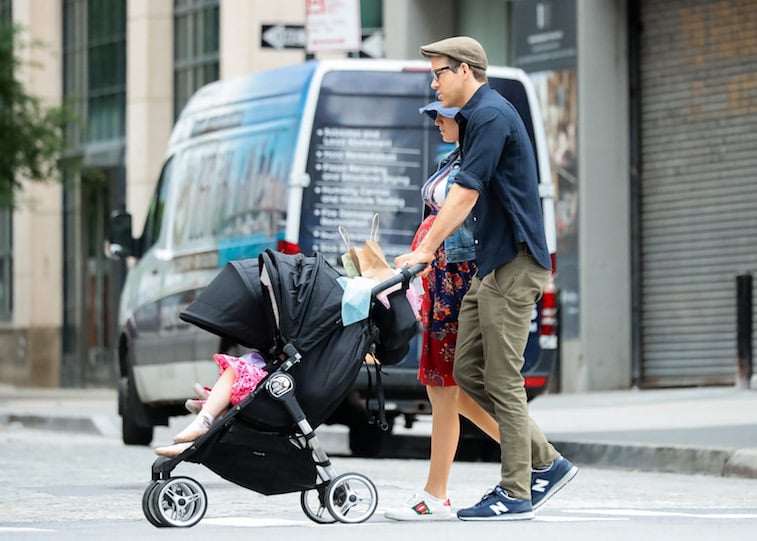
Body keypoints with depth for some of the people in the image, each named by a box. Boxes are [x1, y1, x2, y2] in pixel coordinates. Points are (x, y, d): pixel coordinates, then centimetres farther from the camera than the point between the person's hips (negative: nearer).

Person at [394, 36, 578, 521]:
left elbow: (466, 192, -20)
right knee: (468, 371, 9)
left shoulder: (491, 115, -14)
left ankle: (516, 494, -2)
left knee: (503, 379, -7)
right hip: (491, 263, 10)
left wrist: (423, 252, -20)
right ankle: (544, 463, 13)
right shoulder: (478, 116, 17)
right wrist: (430, 249, 21)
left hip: (512, 264, -10)